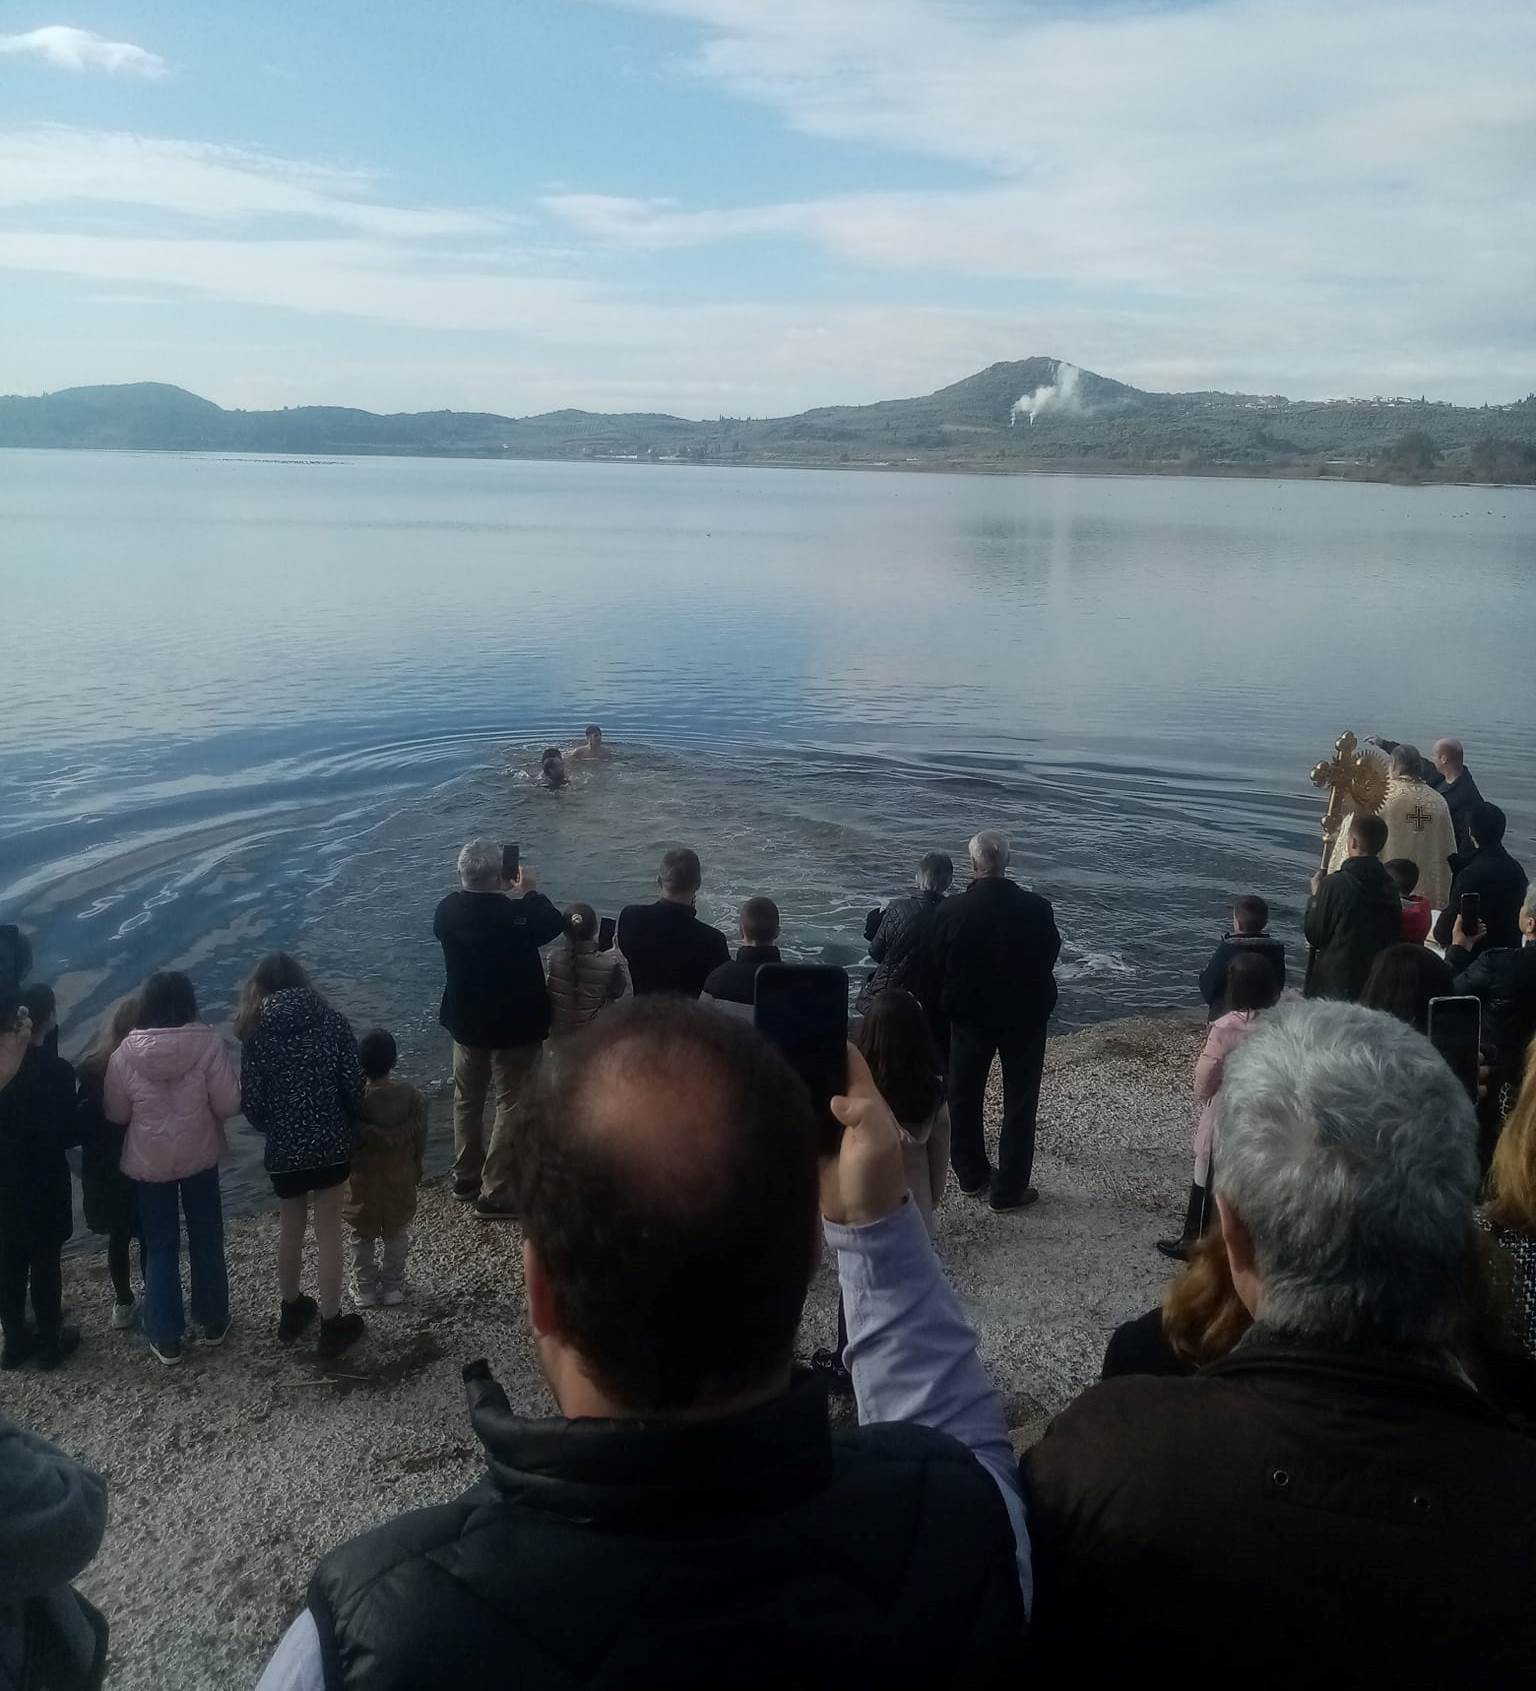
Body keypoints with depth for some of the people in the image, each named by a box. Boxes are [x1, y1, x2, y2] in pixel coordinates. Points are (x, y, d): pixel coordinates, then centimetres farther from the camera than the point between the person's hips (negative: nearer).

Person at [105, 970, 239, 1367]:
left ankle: (165, 1338, 19)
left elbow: (114, 1113, -4)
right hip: (200, 1156, 0)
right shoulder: (207, 1044, -17)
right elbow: (229, 1104, -14)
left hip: (148, 1161, 0)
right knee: (206, 1240, 16)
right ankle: (213, 1323, 28)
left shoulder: (126, 1053, -14)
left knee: (160, 1247, 12)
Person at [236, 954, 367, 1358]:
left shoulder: (256, 1031, -7)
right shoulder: (333, 1021, -7)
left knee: (290, 1229, 21)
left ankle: (292, 1312, 39)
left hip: (283, 1150, 1)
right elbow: (354, 1086, -8)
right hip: (331, 1144, -1)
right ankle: (331, 1325, 19)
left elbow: (251, 1102, -7)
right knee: (328, 1232, 12)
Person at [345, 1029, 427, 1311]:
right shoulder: (411, 1095, -16)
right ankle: (393, 1286, 26)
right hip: (400, 1176, 1)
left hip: (362, 1177, -1)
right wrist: (416, 1166, 9)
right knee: (397, 1233, 18)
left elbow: (348, 1139, -13)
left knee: (363, 1237, 17)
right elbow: (419, 1137, -6)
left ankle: (365, 1288, 26)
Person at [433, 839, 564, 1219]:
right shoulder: (514, 915, -28)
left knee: (468, 1101, 22)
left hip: (466, 1022, 6)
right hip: (514, 1026, -6)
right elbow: (553, 924, -9)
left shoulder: (447, 910, -11)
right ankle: (495, 1193, 8)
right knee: (512, 1105, 6)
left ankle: (466, 1179, 35)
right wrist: (530, 890, 1)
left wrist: (503, 895, 7)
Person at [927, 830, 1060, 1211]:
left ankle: (971, 1177, 32)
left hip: (969, 1016, 1)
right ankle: (1009, 1190, 16)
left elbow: (935, 966, -6)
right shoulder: (1036, 909, -17)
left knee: (963, 1098, 20)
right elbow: (1050, 957, -3)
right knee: (1019, 1104, 11)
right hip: (1024, 1017, -1)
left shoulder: (950, 910, -17)